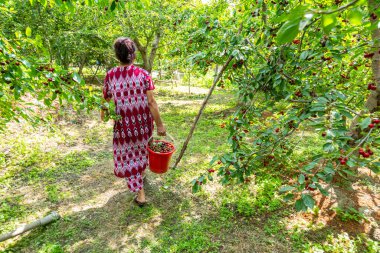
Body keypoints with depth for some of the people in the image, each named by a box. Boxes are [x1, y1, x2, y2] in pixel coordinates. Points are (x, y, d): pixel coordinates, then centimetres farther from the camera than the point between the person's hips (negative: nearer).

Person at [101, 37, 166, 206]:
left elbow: (106, 100, 4)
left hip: (124, 124, 0)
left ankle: (140, 194, 19)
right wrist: (159, 124, -7)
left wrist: (103, 115, 25)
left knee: (128, 157, 15)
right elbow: (151, 102, -14)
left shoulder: (110, 75, -7)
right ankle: (141, 172, 54)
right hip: (143, 123, 1)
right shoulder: (143, 74, -11)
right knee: (141, 151, 27)